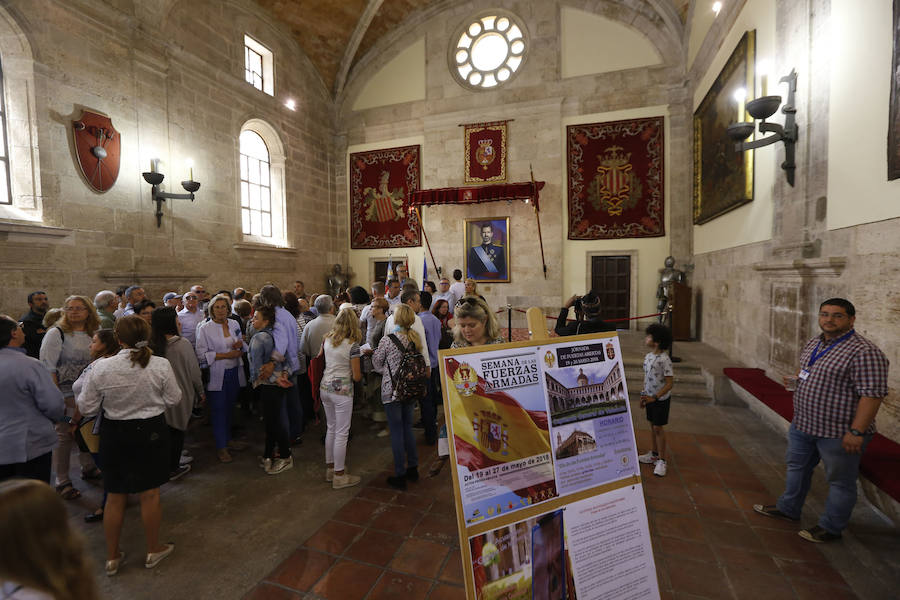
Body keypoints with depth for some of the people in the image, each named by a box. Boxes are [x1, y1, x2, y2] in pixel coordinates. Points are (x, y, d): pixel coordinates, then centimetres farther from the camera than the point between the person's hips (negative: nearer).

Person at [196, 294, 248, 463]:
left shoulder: (234, 324, 6)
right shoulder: (204, 328, -8)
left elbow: (242, 346, 19)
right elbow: (201, 354, -13)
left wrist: (241, 344, -5)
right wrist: (226, 355, -18)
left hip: (234, 373, 5)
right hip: (216, 375, -4)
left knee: (229, 408, 16)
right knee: (218, 410, 2)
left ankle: (228, 439, 32)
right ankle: (221, 447, 15)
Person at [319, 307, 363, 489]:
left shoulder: (327, 339, 2)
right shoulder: (352, 345, -16)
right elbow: (356, 376, -13)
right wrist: (360, 373, 8)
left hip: (325, 387, 7)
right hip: (342, 390, -7)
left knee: (331, 429, 20)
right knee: (342, 433, 5)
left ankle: (330, 468, 32)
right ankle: (339, 475, 15)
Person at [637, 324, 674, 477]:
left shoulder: (664, 360, -21)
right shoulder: (648, 356, 2)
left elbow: (669, 384, -20)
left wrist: (654, 398, -23)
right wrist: (643, 396, 14)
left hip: (661, 398, -7)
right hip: (650, 397, 7)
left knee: (658, 428, 0)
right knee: (652, 425, 17)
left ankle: (662, 460, 14)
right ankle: (654, 454, 32)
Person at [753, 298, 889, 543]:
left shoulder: (864, 352, -20)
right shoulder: (814, 343, 6)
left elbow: (872, 393, -23)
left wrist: (856, 432, -25)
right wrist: (796, 378, 6)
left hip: (838, 432, -8)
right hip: (803, 424, 9)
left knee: (840, 481, 11)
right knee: (797, 467, 22)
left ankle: (831, 528, 27)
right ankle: (788, 508, 39)